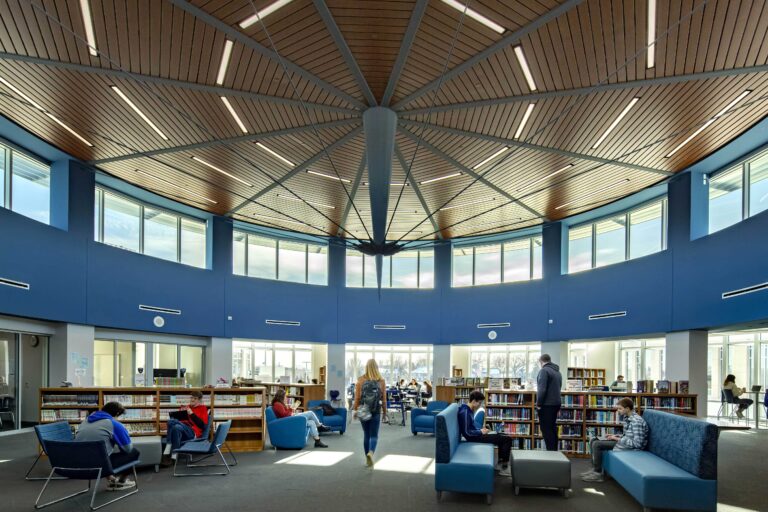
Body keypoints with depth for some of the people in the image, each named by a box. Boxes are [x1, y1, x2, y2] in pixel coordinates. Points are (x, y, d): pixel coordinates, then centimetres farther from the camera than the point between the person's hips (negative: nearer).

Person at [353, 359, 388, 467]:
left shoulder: (360, 380, -5)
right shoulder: (381, 381, -6)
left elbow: (357, 398, -3)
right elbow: (383, 400, -2)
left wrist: (355, 410, 9)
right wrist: (384, 413, 8)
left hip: (363, 412, 1)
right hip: (376, 412, -1)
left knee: (366, 435, 15)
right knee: (374, 435, 4)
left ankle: (368, 459, 21)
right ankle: (371, 452, -23)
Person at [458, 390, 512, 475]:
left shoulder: (469, 410, 7)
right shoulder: (465, 412, -23)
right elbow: (467, 432, -24)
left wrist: (480, 428, 4)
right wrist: (481, 432, -13)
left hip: (476, 434, 10)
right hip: (474, 437, -10)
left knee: (502, 436, 19)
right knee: (507, 439, -9)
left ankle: (500, 464, 23)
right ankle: (504, 468, 0)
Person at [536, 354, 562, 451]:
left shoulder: (544, 371, -12)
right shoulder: (558, 372, 15)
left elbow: (542, 389, -19)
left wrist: (538, 404, -13)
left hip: (546, 404, -9)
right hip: (556, 403, 9)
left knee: (546, 429, -5)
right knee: (552, 428, 14)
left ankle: (551, 451, -6)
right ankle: (554, 450, 17)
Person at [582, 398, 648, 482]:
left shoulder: (637, 421, -23)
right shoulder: (628, 418, 7)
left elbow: (637, 444, -27)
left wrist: (618, 439, -19)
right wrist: (617, 436, 3)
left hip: (632, 447, -10)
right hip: (625, 442, 10)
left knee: (597, 445, -18)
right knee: (594, 441, 7)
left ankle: (598, 473, -9)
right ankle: (595, 469, 10)